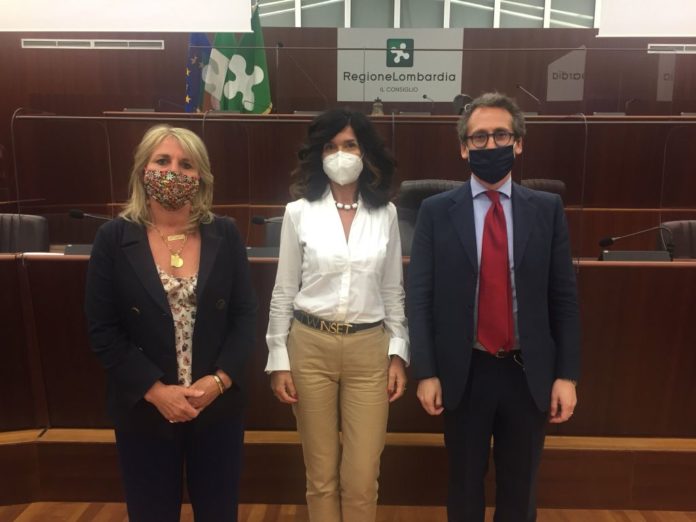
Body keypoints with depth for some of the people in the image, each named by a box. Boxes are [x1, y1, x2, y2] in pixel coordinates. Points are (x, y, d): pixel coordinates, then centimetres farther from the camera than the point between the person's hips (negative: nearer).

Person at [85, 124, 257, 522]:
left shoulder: (225, 235, -2)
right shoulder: (114, 238, -5)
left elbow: (245, 315, -1)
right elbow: (103, 331, -6)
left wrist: (220, 380, -13)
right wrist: (155, 390, -13)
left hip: (218, 406, 1)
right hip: (144, 410, 0)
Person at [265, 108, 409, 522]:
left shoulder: (385, 213, 2)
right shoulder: (299, 212, -2)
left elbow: (393, 291, 7)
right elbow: (284, 292, 2)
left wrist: (398, 353, 3)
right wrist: (279, 361, 0)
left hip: (369, 349, 1)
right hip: (311, 347, 0)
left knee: (362, 479, 6)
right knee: (322, 475, 12)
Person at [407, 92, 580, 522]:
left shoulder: (548, 209, 0)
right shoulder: (437, 211, -4)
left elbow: (564, 297, 1)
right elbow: (419, 297, -5)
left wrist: (567, 374, -2)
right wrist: (426, 373, -8)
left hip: (528, 373, 1)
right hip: (463, 373, -1)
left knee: (520, 487, 19)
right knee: (465, 484, 18)